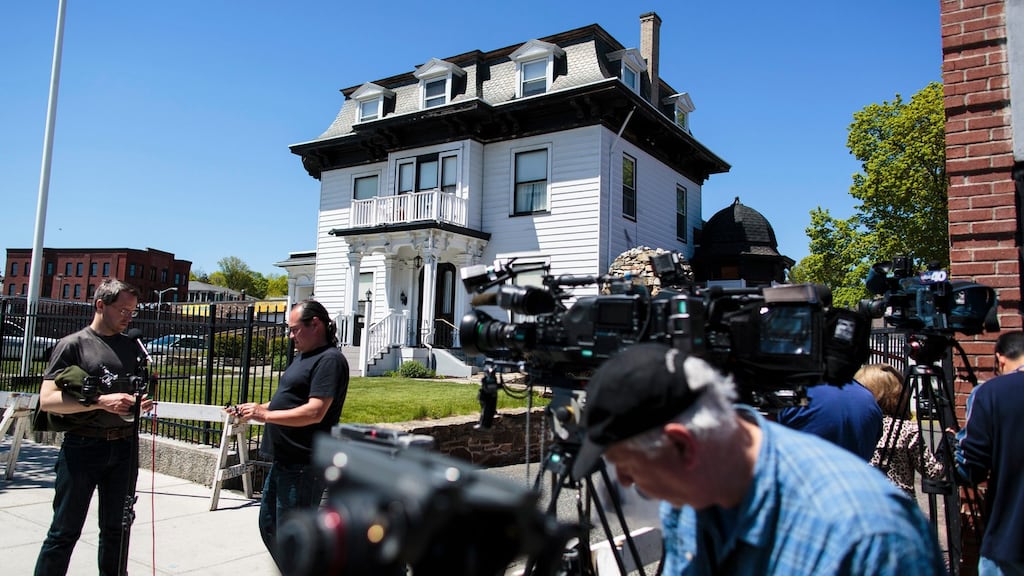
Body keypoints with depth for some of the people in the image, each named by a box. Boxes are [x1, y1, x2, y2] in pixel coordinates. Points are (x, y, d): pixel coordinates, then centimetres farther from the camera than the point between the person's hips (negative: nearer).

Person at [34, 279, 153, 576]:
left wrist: (143, 401, -2)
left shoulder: (133, 346, 11)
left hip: (124, 447, 4)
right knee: (64, 532, 3)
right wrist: (100, 401, -21)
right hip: (82, 447, -4)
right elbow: (47, 400, -11)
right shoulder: (73, 344, -3)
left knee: (117, 529, 13)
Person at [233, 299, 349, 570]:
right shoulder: (302, 356, 14)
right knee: (269, 526, 21)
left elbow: (314, 412, -25)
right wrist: (257, 408, 4)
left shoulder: (330, 359, -17)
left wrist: (264, 415, -19)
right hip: (283, 461, 10)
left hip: (303, 466, -10)